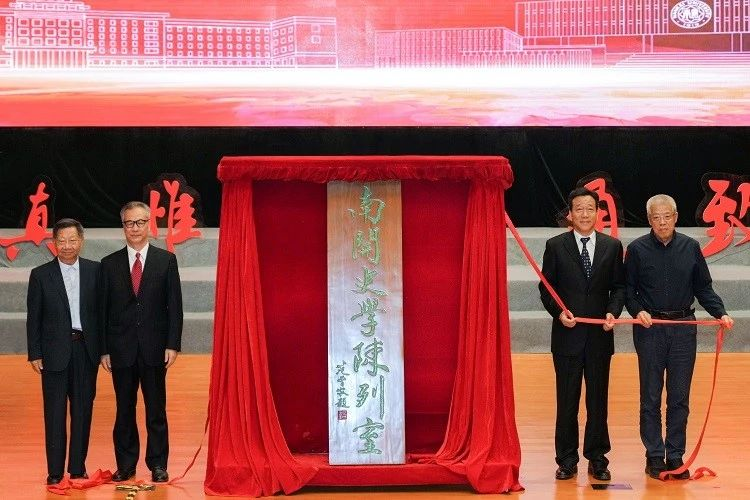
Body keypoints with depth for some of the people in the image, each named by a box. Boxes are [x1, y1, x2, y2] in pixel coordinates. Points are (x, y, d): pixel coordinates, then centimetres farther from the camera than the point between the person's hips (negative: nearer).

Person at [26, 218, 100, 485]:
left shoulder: (95, 270, 5)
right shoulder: (41, 275, 1)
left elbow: (102, 310, 6)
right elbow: (33, 318, 2)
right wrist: (35, 354, -3)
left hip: (86, 350, 1)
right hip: (55, 351, -1)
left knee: (83, 410, 6)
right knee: (55, 413, 1)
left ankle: (78, 468, 14)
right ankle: (55, 471, 5)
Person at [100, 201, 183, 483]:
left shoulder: (166, 260, 4)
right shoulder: (109, 264, 7)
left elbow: (175, 305, 2)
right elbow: (104, 309, 6)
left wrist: (173, 344, -6)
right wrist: (104, 349, 1)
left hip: (154, 348, -1)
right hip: (121, 350, 1)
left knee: (156, 410, 3)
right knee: (124, 410, 7)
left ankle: (158, 465, 10)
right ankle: (125, 465, 14)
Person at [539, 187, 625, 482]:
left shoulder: (612, 246, 5)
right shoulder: (556, 246, 1)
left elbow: (619, 286, 7)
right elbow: (546, 287, 2)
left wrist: (613, 311, -10)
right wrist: (559, 312, -13)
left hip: (600, 335, 1)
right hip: (567, 334, -1)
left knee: (598, 400, 7)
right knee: (567, 401, 4)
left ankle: (597, 459, 15)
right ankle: (567, 461, 12)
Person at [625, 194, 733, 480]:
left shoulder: (690, 247, 5)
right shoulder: (637, 249, -1)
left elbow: (703, 288, 9)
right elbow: (628, 290, 3)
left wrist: (720, 313, -4)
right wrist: (638, 310, -14)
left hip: (683, 329, 2)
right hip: (650, 329, -2)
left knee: (680, 399, 4)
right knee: (651, 397, 3)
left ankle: (676, 457, 12)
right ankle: (654, 456, 11)